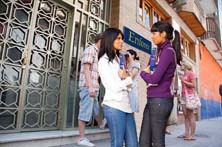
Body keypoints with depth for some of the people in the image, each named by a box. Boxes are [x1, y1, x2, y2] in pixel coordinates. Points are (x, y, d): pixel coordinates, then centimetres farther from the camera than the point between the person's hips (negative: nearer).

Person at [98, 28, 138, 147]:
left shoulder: (119, 59, 19)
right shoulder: (104, 61, -5)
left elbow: (129, 85, 15)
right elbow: (114, 87, -13)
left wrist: (125, 77, -6)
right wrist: (129, 78, 2)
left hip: (126, 105, 7)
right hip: (114, 106, -7)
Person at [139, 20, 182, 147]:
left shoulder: (168, 51, -10)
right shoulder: (160, 51, 18)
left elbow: (154, 79, -18)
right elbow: (150, 72, 17)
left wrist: (143, 73, 0)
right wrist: (147, 72, -3)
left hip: (160, 100, -9)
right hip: (152, 100, 9)